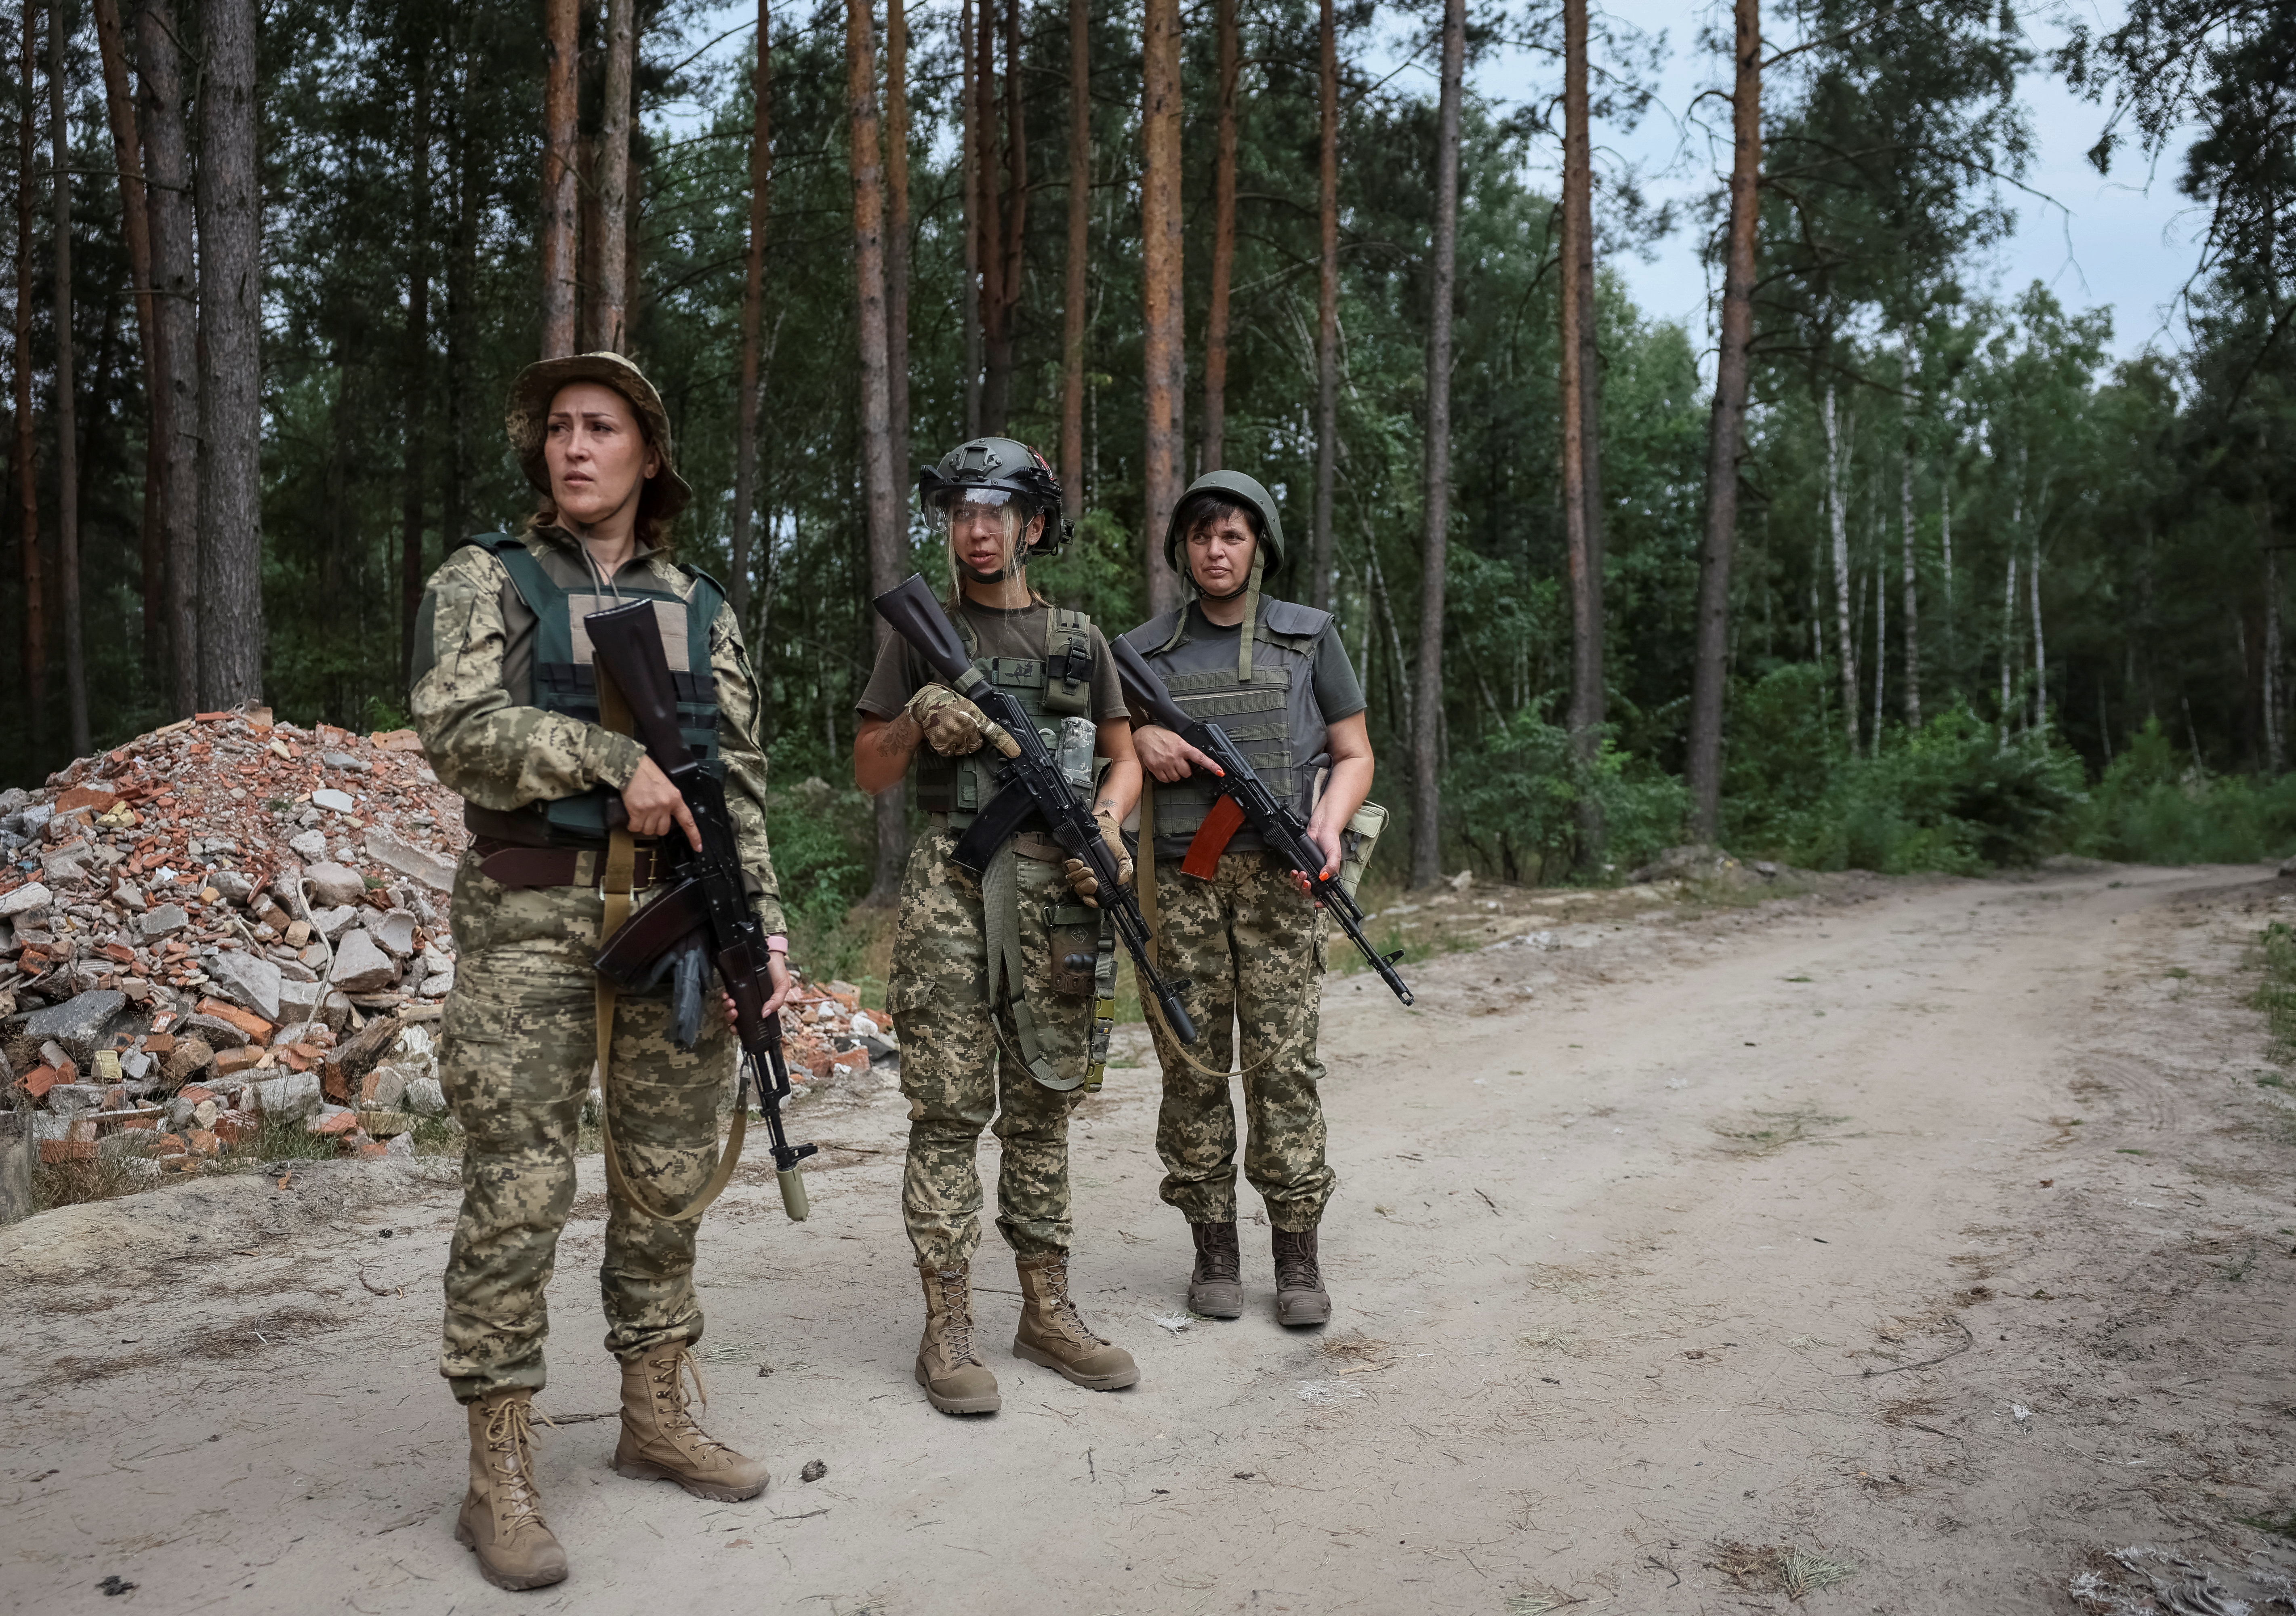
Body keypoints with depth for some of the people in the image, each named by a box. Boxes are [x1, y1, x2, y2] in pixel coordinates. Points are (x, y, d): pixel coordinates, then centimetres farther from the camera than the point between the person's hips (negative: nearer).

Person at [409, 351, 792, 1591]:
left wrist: (766, 926, 4)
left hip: (676, 917, 4)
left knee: (669, 1181, 10)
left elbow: (740, 784, 12)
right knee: (518, 1192, -3)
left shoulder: (699, 607, 14)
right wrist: (617, 759, -16)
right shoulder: (487, 580, 4)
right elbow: (455, 725, -11)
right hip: (532, 919, -4)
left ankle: (657, 1418, 26)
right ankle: (499, 1476, 7)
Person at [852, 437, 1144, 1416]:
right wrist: (916, 722, -12)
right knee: (948, 1113, -2)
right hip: (950, 886, -2)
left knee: (1042, 1106, 9)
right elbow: (869, 773, 8)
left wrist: (1107, 819, -3)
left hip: (1056, 889, 3)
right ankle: (947, 1331, 5)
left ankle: (1047, 1314, 18)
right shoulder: (920, 634, 7)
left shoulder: (1077, 637, 13)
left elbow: (1124, 755, 17)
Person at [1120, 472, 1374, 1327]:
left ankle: (1297, 1253, 5)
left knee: (1284, 1060, -4)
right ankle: (1212, 1247, 13)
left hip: (1278, 878, -1)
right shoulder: (1143, 650, 13)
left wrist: (1327, 828, -8)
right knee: (1192, 1063, 2)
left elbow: (1354, 755, 11)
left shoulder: (1310, 637, 10)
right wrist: (1139, 738, -2)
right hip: (1179, 877, 1)